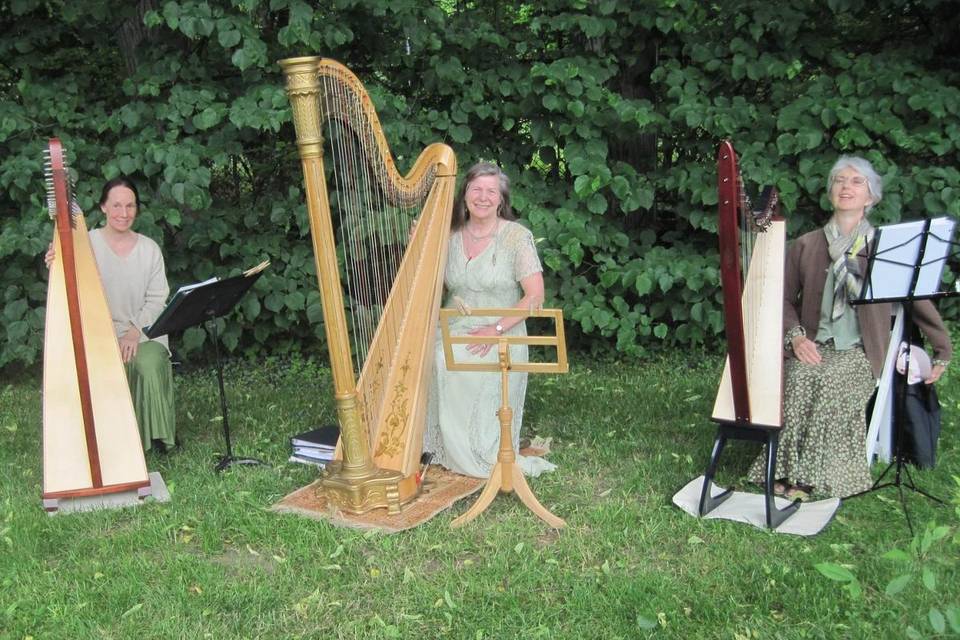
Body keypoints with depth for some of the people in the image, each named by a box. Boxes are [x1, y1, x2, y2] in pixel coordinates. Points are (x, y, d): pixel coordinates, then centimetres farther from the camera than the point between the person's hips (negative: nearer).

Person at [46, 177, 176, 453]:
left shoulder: (150, 249, 6)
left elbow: (157, 300, 2)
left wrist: (134, 332, -13)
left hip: (143, 332, 1)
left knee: (150, 367, -28)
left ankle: (156, 435, -10)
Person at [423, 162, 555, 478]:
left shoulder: (517, 236, -5)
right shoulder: (450, 236, 9)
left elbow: (535, 297, -10)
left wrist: (496, 329, -19)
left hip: (501, 336, -4)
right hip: (453, 330, 5)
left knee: (449, 361, -30)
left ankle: (482, 456, -11)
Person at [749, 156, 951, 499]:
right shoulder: (805, 245, 10)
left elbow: (919, 299, 10)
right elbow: (784, 299, 12)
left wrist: (942, 352, 12)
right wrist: (795, 336, -6)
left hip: (860, 352, -1)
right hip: (812, 347, 2)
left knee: (831, 380, -32)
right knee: (798, 376, -31)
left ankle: (811, 475, -22)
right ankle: (786, 469, -22)